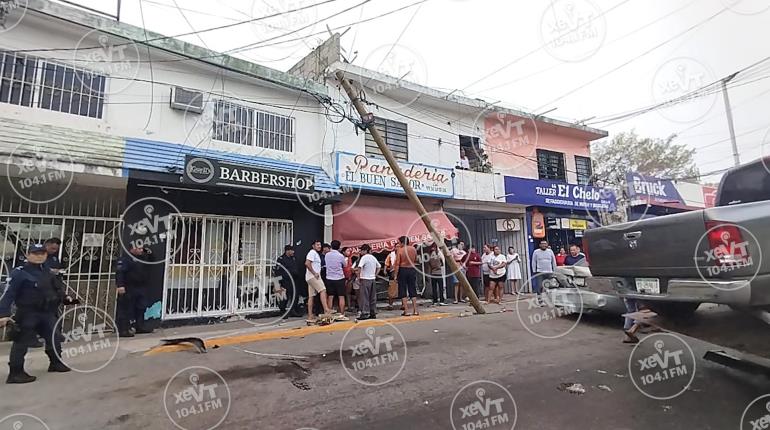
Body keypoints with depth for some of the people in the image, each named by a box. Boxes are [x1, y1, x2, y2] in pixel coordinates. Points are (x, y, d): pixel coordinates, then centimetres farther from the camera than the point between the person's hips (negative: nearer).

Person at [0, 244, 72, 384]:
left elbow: (56, 288, 21)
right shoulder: (19, 273, -15)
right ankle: (15, 373, 10)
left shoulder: (47, 273, 7)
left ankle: (56, 363, 35)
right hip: (27, 314, -7)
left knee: (55, 338, 16)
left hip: (47, 312, 7)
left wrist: (64, 298, 10)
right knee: (21, 342, -2)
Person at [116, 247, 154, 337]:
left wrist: (149, 253, 12)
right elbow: (119, 272, -20)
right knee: (125, 309, -3)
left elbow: (151, 261, 32)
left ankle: (140, 326, 26)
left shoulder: (143, 256, 13)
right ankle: (123, 330, 2)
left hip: (141, 288, 8)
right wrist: (120, 285, -28)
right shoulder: (125, 258, -12)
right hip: (128, 289, -8)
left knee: (141, 307, 14)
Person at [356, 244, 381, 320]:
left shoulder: (364, 257, -11)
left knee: (364, 297, -3)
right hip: (372, 279, 8)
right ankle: (373, 313, 15)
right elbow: (379, 267, 21)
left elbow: (359, 267, -23)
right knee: (372, 297, 11)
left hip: (365, 279, -7)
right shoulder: (373, 257, 12)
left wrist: (358, 276, -13)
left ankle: (365, 313, -4)